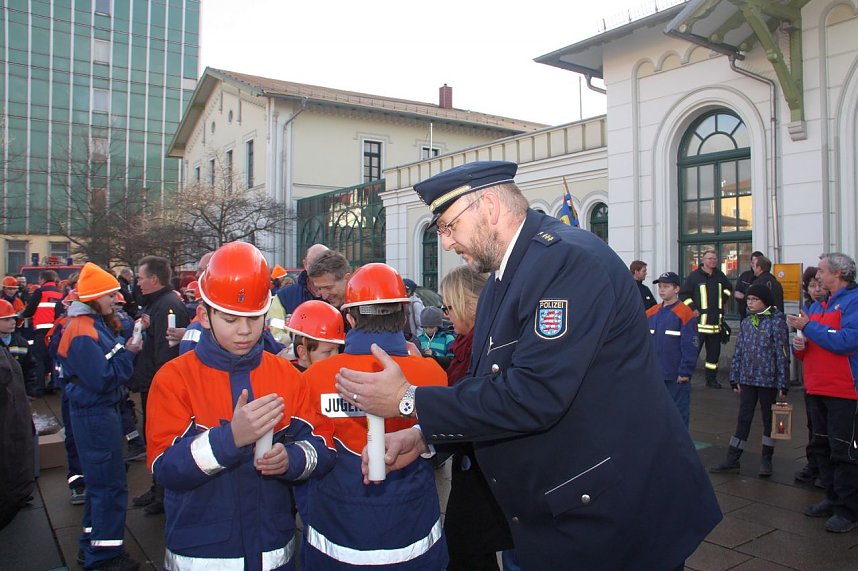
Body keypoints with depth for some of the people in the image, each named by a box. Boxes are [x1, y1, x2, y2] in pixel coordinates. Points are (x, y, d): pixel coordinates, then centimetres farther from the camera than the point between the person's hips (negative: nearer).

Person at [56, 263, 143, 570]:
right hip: (95, 414, -11)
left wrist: (127, 348, 0)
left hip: (101, 411, 11)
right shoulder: (83, 331, -19)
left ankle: (92, 545, 33)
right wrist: (128, 353, -14)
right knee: (110, 485, -2)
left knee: (100, 482, 20)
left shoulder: (95, 324, 12)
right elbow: (102, 378, -25)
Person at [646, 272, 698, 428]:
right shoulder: (651, 313, 6)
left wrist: (685, 372, -13)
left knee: (679, 412, 6)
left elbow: (690, 346, -12)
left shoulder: (685, 313, -10)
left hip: (677, 377, -6)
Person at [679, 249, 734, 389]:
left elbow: (728, 288, 30)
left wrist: (722, 300, 14)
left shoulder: (720, 275, 11)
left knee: (714, 351, 11)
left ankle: (711, 378, 21)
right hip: (699, 321, -6)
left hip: (716, 321, 6)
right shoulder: (694, 276, -4)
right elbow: (683, 294, -4)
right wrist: (693, 308, -11)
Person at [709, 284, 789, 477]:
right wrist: (735, 379, 9)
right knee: (743, 419, 7)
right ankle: (731, 460, 10)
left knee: (768, 419, 10)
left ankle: (766, 461, 22)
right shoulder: (746, 322, 8)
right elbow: (738, 351, 11)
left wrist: (783, 384, -11)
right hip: (747, 379, 4)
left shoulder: (777, 322, -7)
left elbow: (782, 354, -9)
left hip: (768, 380, -4)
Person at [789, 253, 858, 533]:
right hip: (817, 389, 8)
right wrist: (800, 345, -2)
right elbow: (810, 347, 21)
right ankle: (833, 498, 29)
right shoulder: (818, 305, 14)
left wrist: (808, 327, -17)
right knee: (822, 446, 16)